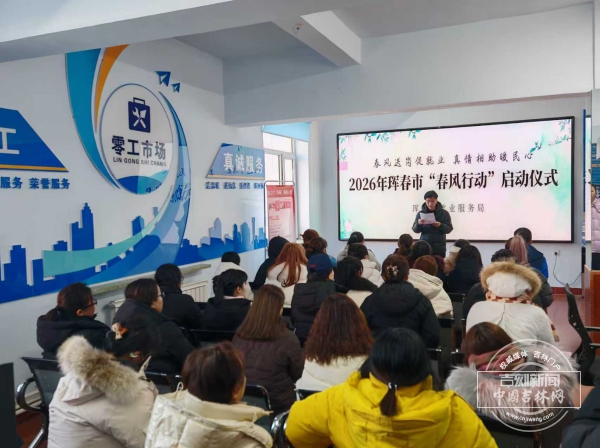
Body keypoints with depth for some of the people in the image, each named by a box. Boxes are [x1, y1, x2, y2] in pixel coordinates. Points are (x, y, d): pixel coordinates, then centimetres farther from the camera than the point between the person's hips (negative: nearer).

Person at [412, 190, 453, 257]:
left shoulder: (444, 213, 2)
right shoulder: (421, 213, 3)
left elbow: (449, 229, -2)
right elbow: (415, 230, 1)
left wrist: (440, 225, -21)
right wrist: (418, 224, -20)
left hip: (440, 248, 0)